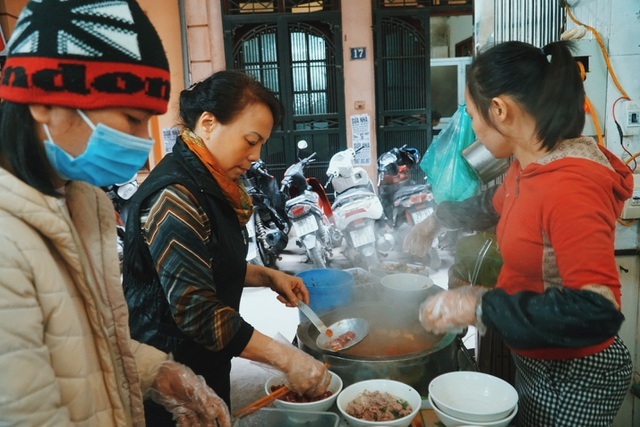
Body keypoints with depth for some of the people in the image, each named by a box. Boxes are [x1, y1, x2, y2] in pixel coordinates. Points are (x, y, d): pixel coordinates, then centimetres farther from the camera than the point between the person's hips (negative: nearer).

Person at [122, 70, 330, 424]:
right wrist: (287, 358, -25)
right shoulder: (174, 196, -26)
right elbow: (198, 312, -28)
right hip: (172, 378, -8)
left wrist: (267, 276, 1)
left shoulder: (207, 183, 3)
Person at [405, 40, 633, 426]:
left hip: (574, 376, -8)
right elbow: (497, 204, 19)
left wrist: (480, 307, -33)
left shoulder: (571, 187, -31)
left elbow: (598, 312, -35)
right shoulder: (532, 165, -4)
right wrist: (439, 220, 26)